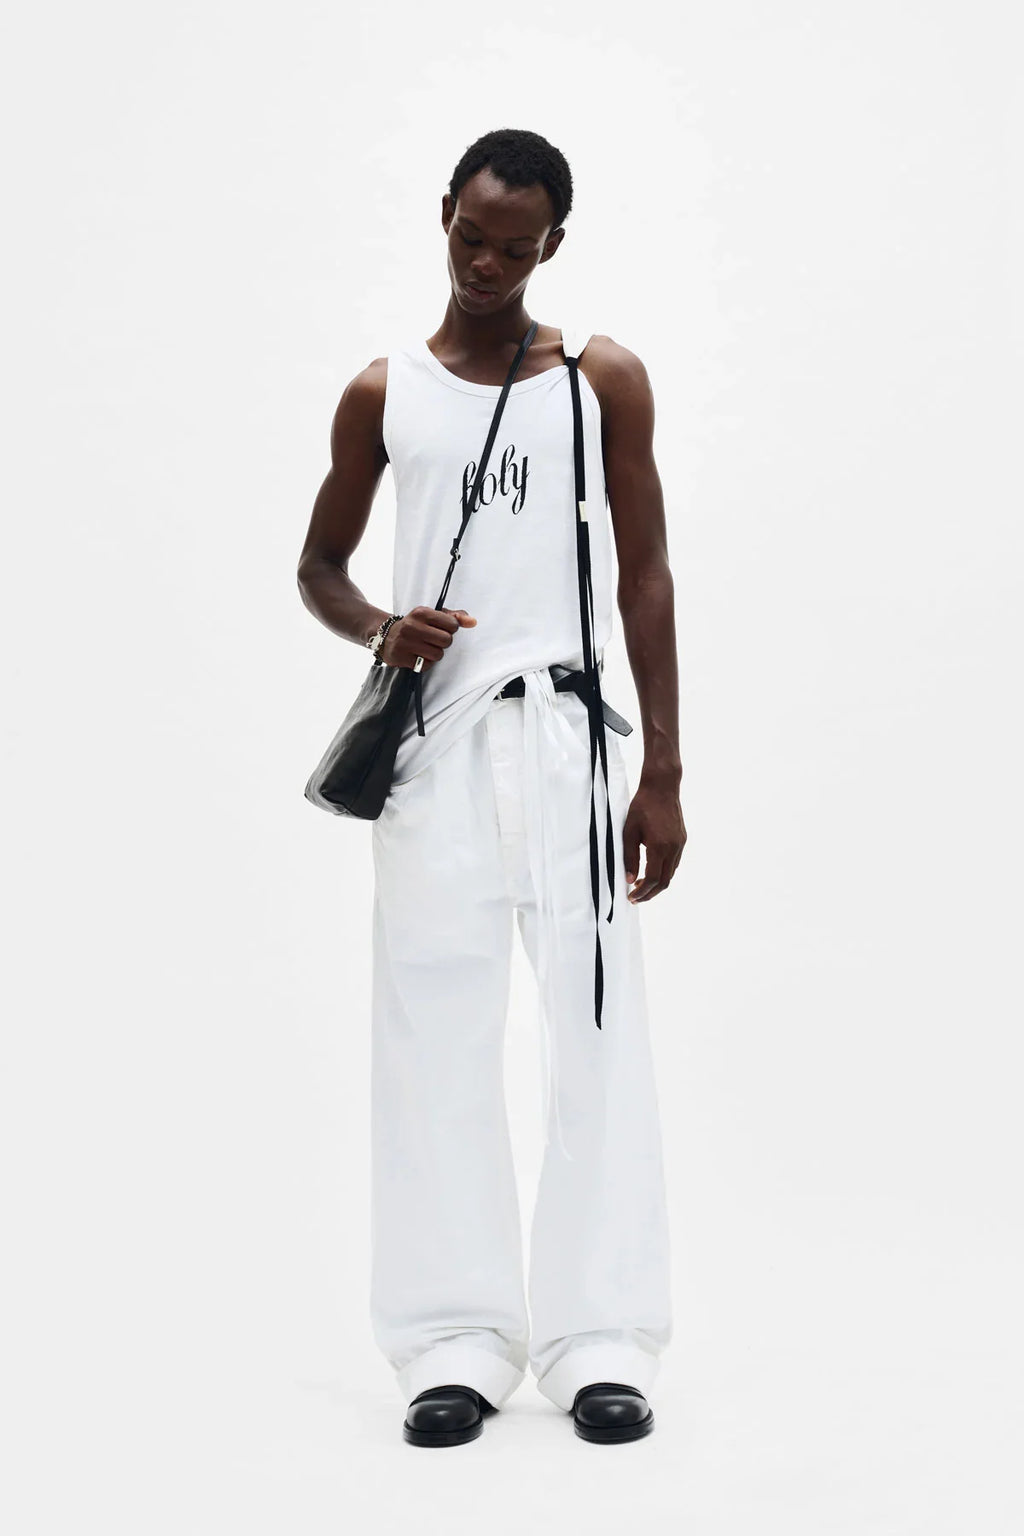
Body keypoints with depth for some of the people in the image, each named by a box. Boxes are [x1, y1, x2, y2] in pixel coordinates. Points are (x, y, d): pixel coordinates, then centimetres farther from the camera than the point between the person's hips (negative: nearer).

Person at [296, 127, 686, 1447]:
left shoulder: (604, 379, 7)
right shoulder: (384, 394, 9)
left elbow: (644, 574, 5)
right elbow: (319, 567, 16)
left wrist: (663, 773, 0)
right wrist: (378, 628, -8)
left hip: (563, 732, -1)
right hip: (432, 735, 1)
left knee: (595, 1021, -4)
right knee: (437, 1031, -1)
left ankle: (601, 1338, 2)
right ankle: (458, 1339, 6)